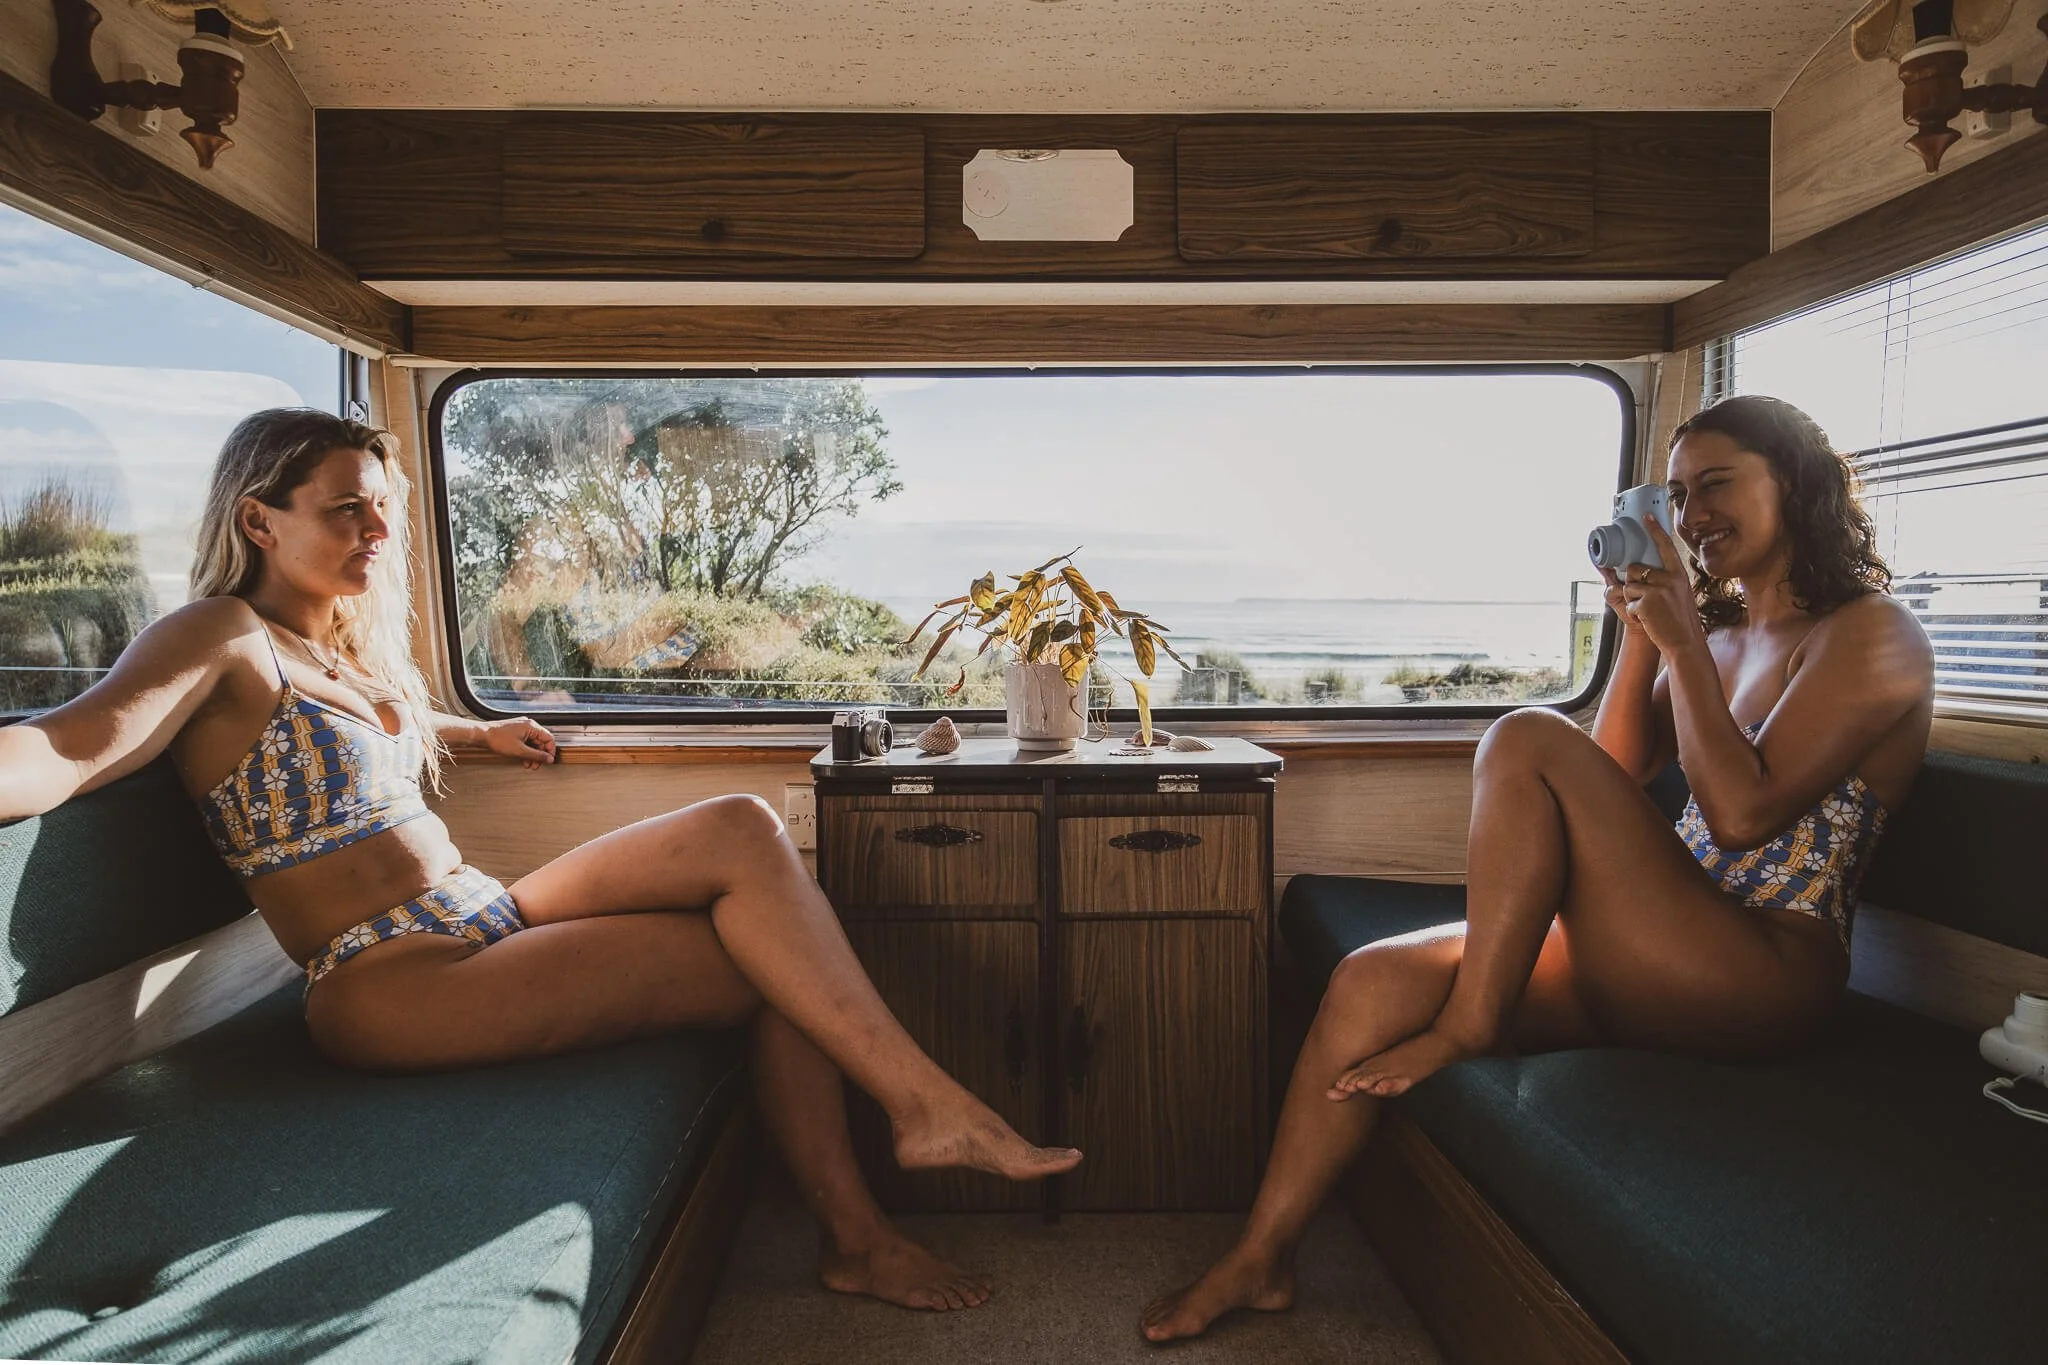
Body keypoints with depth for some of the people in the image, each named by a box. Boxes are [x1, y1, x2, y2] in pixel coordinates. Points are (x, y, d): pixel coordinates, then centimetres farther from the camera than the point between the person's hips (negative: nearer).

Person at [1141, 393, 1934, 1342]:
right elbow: (1615, 781, 12)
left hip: (1767, 972, -7)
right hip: (1665, 962, 7)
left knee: (1528, 742, -25)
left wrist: (1681, 642, -13)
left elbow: (1742, 813, -18)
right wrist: (1640, 633, 4)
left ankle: (1467, 1024, -11)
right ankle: (1261, 1258, -1)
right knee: (1374, 977, -11)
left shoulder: (1873, 633, -5)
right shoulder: (1717, 630, 18)